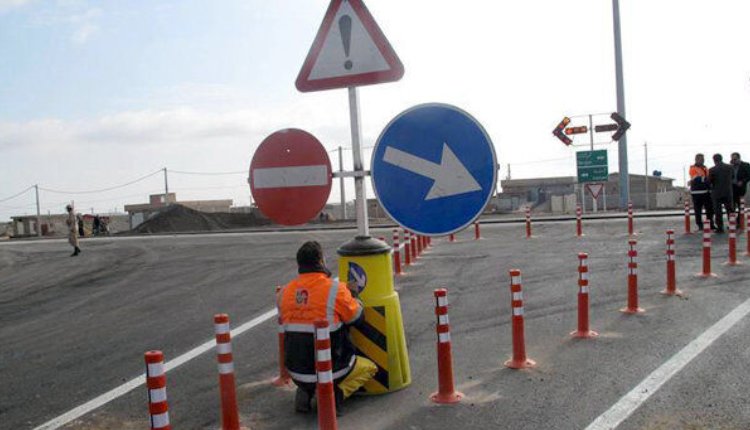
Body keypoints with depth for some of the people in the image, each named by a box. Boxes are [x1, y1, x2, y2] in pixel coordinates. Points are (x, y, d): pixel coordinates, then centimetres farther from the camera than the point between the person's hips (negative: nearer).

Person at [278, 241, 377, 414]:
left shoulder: (285, 292, -3)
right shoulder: (335, 290, -17)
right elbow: (356, 316, -4)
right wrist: (353, 295, 16)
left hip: (295, 372, 5)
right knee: (369, 368, 20)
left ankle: (305, 392, 12)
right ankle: (335, 393, -2)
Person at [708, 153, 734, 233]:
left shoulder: (712, 170, -14)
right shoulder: (729, 167, -1)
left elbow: (709, 181, -6)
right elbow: (731, 178, 10)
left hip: (717, 193, -3)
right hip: (728, 192, 4)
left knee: (718, 211, 3)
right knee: (730, 210, 13)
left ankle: (720, 228, 3)